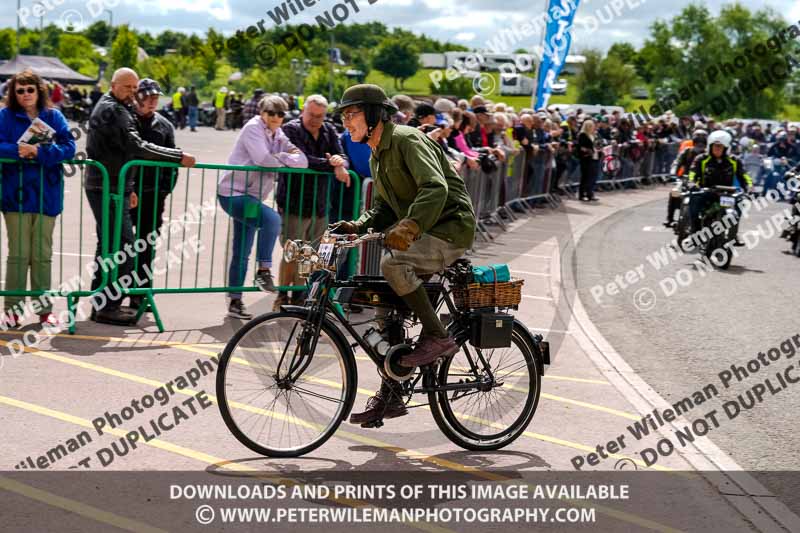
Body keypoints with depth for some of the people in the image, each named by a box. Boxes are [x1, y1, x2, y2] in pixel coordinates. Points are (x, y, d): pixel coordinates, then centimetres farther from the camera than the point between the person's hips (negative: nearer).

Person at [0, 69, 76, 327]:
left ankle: (44, 308, 16)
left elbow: (69, 147, -6)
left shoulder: (54, 117, 5)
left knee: (42, 254, 8)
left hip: (47, 194, 2)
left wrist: (39, 151, -18)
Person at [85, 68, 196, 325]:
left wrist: (128, 188, 26)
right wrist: (180, 157, -21)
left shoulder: (117, 110, 20)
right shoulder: (111, 110, -14)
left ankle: (102, 304, 22)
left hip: (112, 188, 11)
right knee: (122, 246, -11)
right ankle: (108, 306, -7)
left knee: (108, 246, 15)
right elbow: (137, 147, -23)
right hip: (108, 190, -11)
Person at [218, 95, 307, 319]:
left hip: (250, 197, 9)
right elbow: (263, 160, -23)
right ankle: (264, 271, -21)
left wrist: (282, 157, -16)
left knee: (241, 254, 12)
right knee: (272, 219, -31)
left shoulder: (278, 135, 12)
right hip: (233, 194, -9)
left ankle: (235, 301, 20)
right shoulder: (253, 128, -10)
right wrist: (286, 160, -6)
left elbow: (303, 161, 3)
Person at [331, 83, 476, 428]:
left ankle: (437, 337, -16)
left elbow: (436, 188, -29)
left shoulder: (408, 140, -15)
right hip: (422, 233, 9)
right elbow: (384, 207, 18)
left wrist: (409, 226, -43)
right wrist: (358, 226, -2)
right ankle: (390, 395, 12)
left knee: (392, 263, -32)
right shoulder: (377, 157, 15)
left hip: (450, 229, -9)